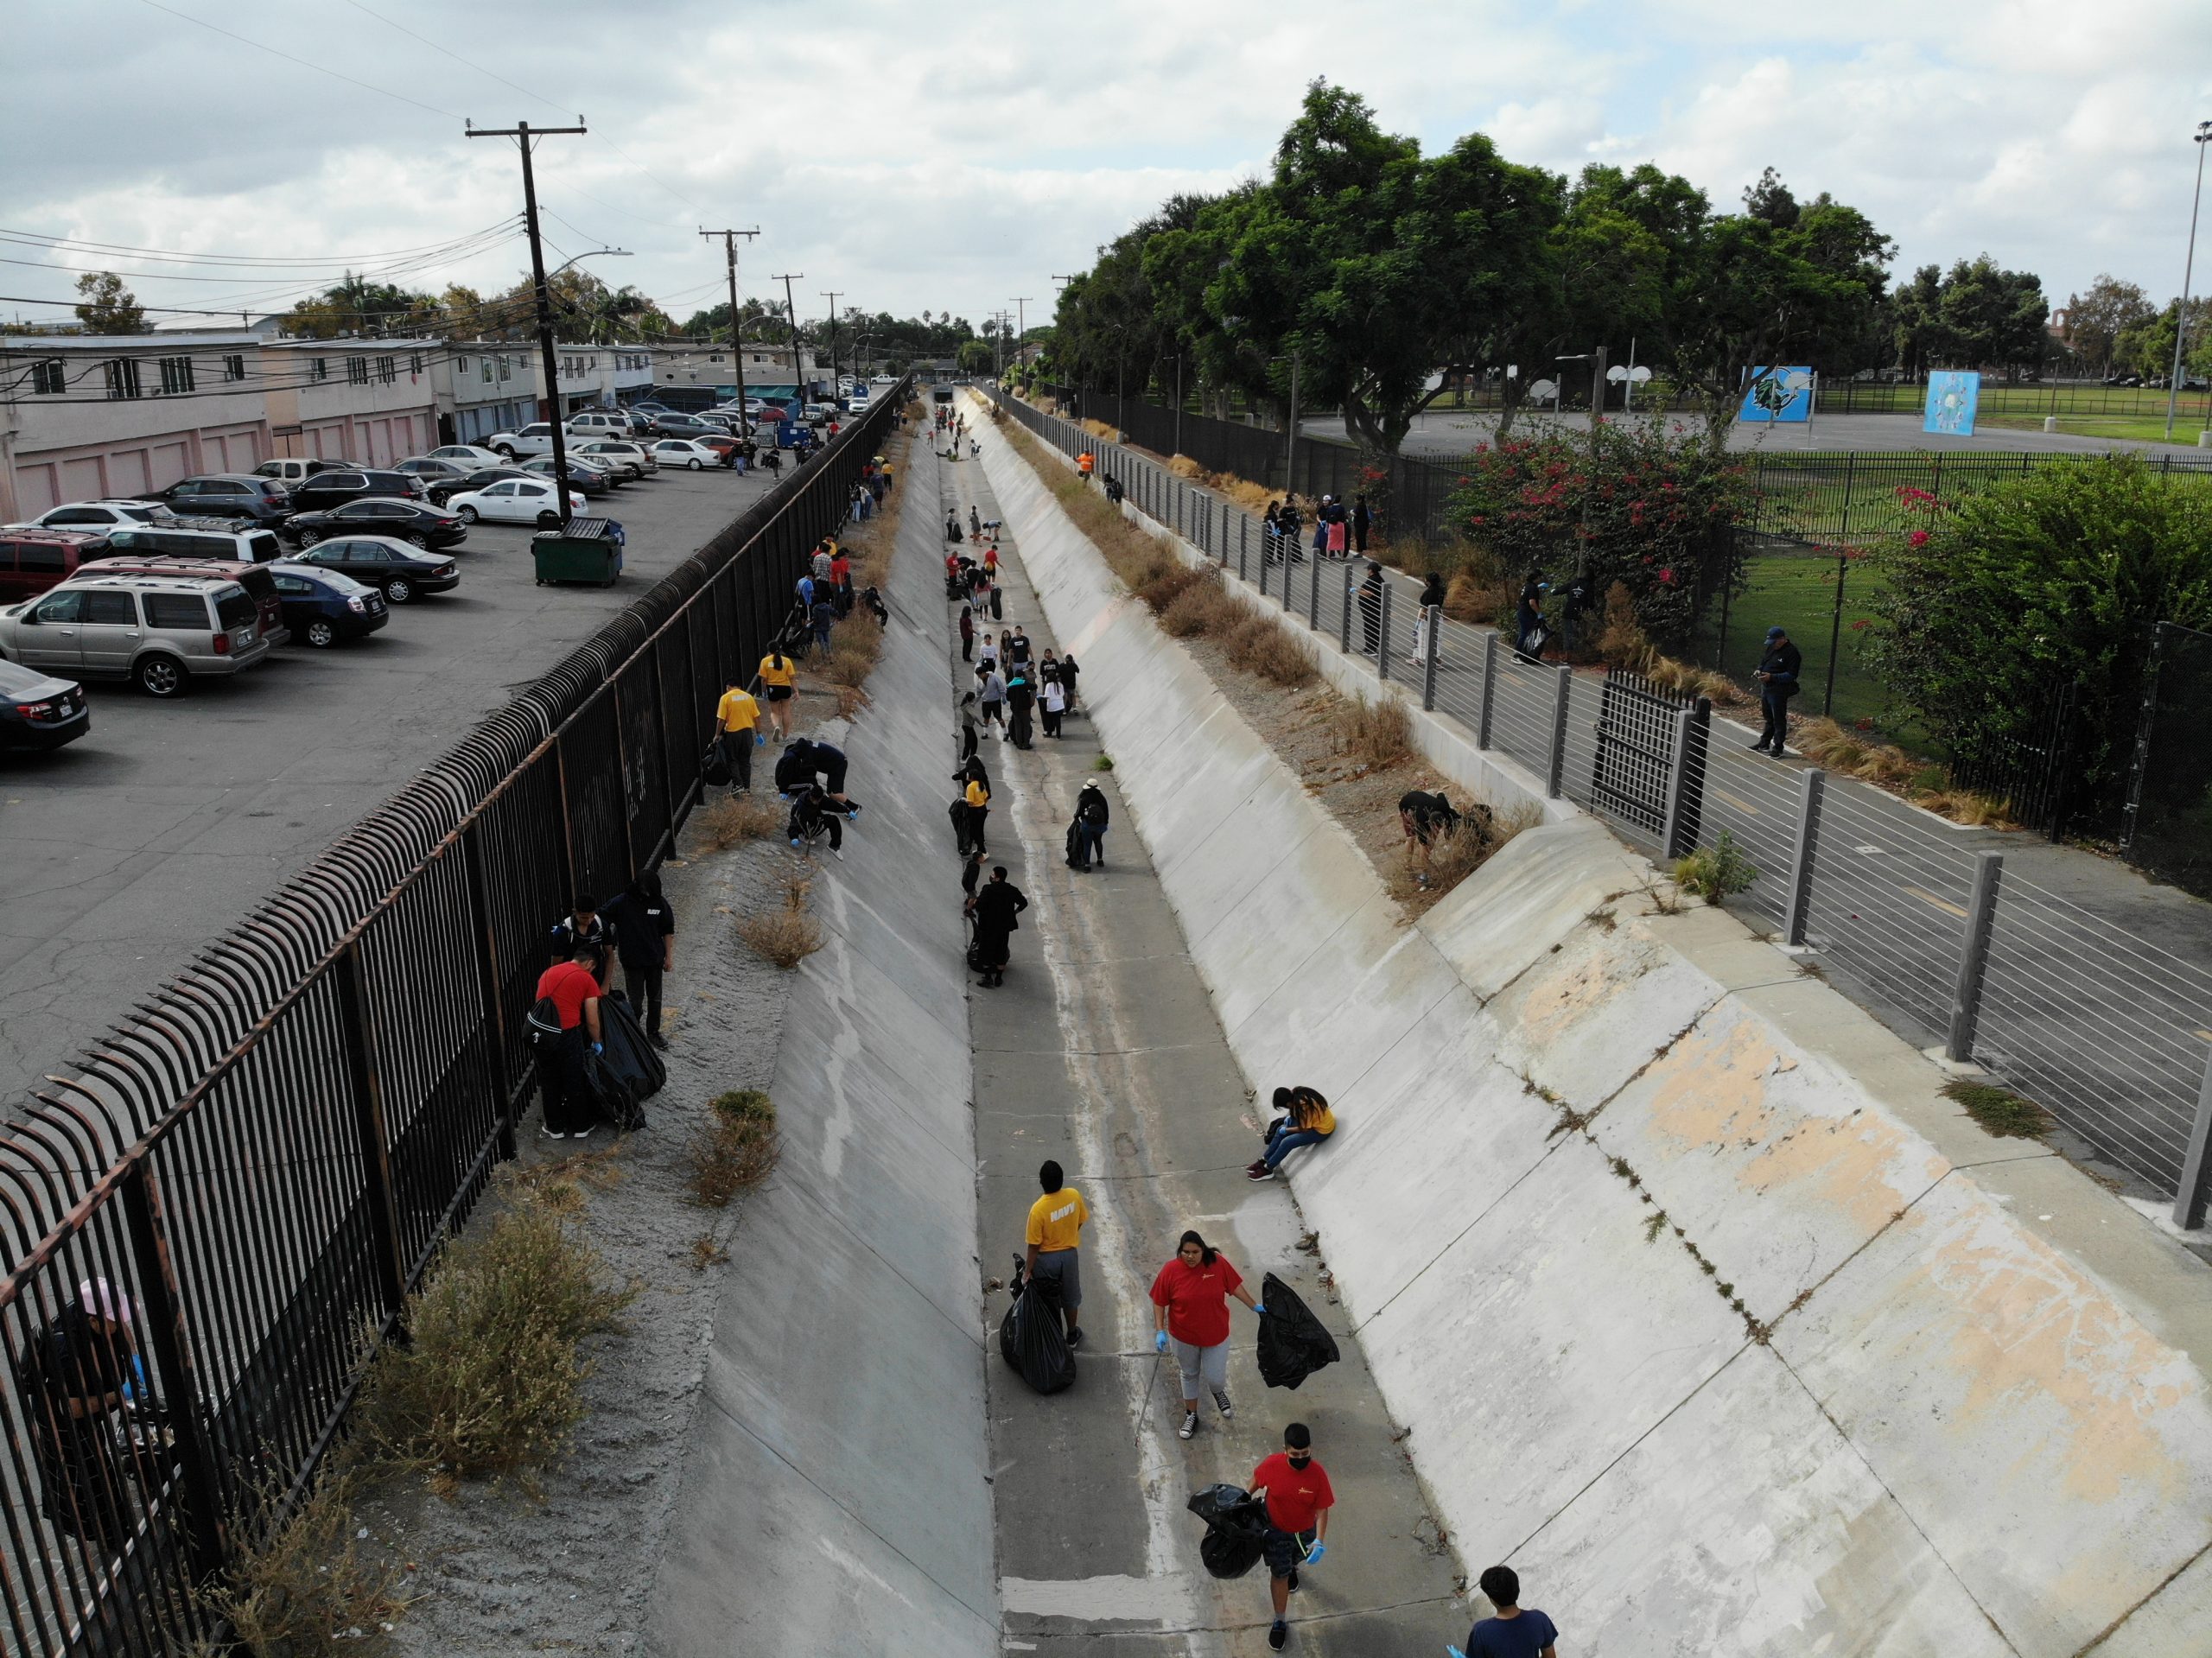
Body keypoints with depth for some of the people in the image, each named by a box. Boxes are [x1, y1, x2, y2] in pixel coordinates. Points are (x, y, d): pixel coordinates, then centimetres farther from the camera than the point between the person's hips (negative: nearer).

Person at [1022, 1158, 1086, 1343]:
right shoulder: (1074, 1195, -19)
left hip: (1046, 1259, -4)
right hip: (1069, 1255, 4)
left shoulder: (1038, 1209, -30)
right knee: (1069, 1296, 25)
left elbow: (1034, 1245, -20)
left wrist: (1029, 1269, -7)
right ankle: (1072, 1335, 42)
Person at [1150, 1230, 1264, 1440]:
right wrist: (1160, 1331, -13)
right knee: (1190, 1375, 20)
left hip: (1216, 1334, 0)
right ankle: (1191, 1415, 42)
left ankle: (1218, 1392, 44)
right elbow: (1159, 1302, -8)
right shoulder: (1170, 1271, -19)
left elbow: (1235, 1286, -2)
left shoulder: (1218, 1263, -18)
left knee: (1215, 1379, 6)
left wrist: (1255, 1306, 6)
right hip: (1183, 1336, 0)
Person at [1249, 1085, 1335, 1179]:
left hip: (1321, 1130, -9)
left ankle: (1267, 1169, 0)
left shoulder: (1303, 1105, -34)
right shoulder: (1297, 1094, -11)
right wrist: (1290, 1117, -4)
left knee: (1287, 1142, -15)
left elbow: (1304, 1129, -22)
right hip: (1313, 1120, 9)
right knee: (1280, 1130, 3)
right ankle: (1264, 1160, 12)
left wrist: (1286, 1130, -9)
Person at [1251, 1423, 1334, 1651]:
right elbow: (1257, 1480, -7)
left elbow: (1322, 1510, -23)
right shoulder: (1272, 1465, -29)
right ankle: (1280, 1622, 33)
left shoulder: (1318, 1474, -31)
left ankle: (1292, 1567, 67)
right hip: (1276, 1530, -1)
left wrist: (1320, 1541, -34)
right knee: (1279, 1574, 11)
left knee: (1297, 1559, 31)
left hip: (1305, 1531, 1)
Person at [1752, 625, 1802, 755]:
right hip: (1766, 688, 9)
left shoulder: (1792, 652, -16)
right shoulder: (1772, 648, 10)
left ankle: (1778, 746, 3)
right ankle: (1764, 743, 30)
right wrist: (1759, 670, 1)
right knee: (1768, 717, 19)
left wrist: (1772, 677, -26)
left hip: (1778, 691, -9)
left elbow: (1791, 675, -20)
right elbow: (1763, 661, 23)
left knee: (1779, 719, -2)